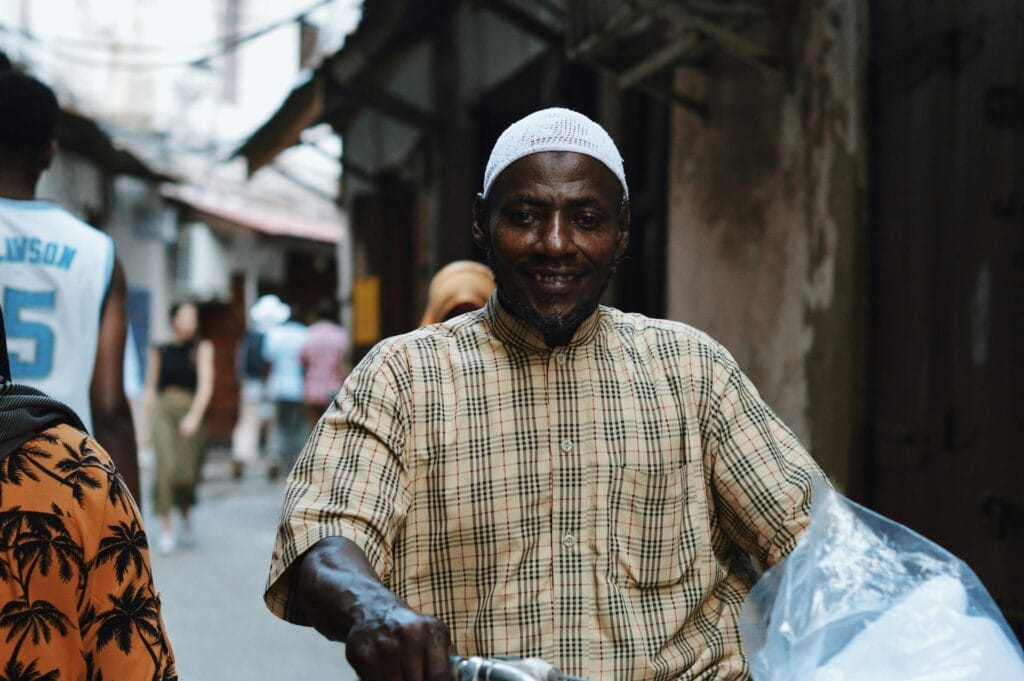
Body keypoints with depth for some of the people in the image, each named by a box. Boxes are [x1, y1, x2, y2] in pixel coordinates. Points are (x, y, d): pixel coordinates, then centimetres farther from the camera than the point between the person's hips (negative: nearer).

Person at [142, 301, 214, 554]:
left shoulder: (202, 347, 4)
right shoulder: (159, 351, 9)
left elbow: (206, 384, -6)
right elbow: (150, 389, 13)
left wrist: (194, 416, -18)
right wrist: (148, 421, 5)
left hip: (191, 412, -1)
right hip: (163, 410, 1)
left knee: (187, 473, -1)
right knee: (165, 466, -16)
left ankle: (186, 515, 31)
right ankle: (166, 527, -11)